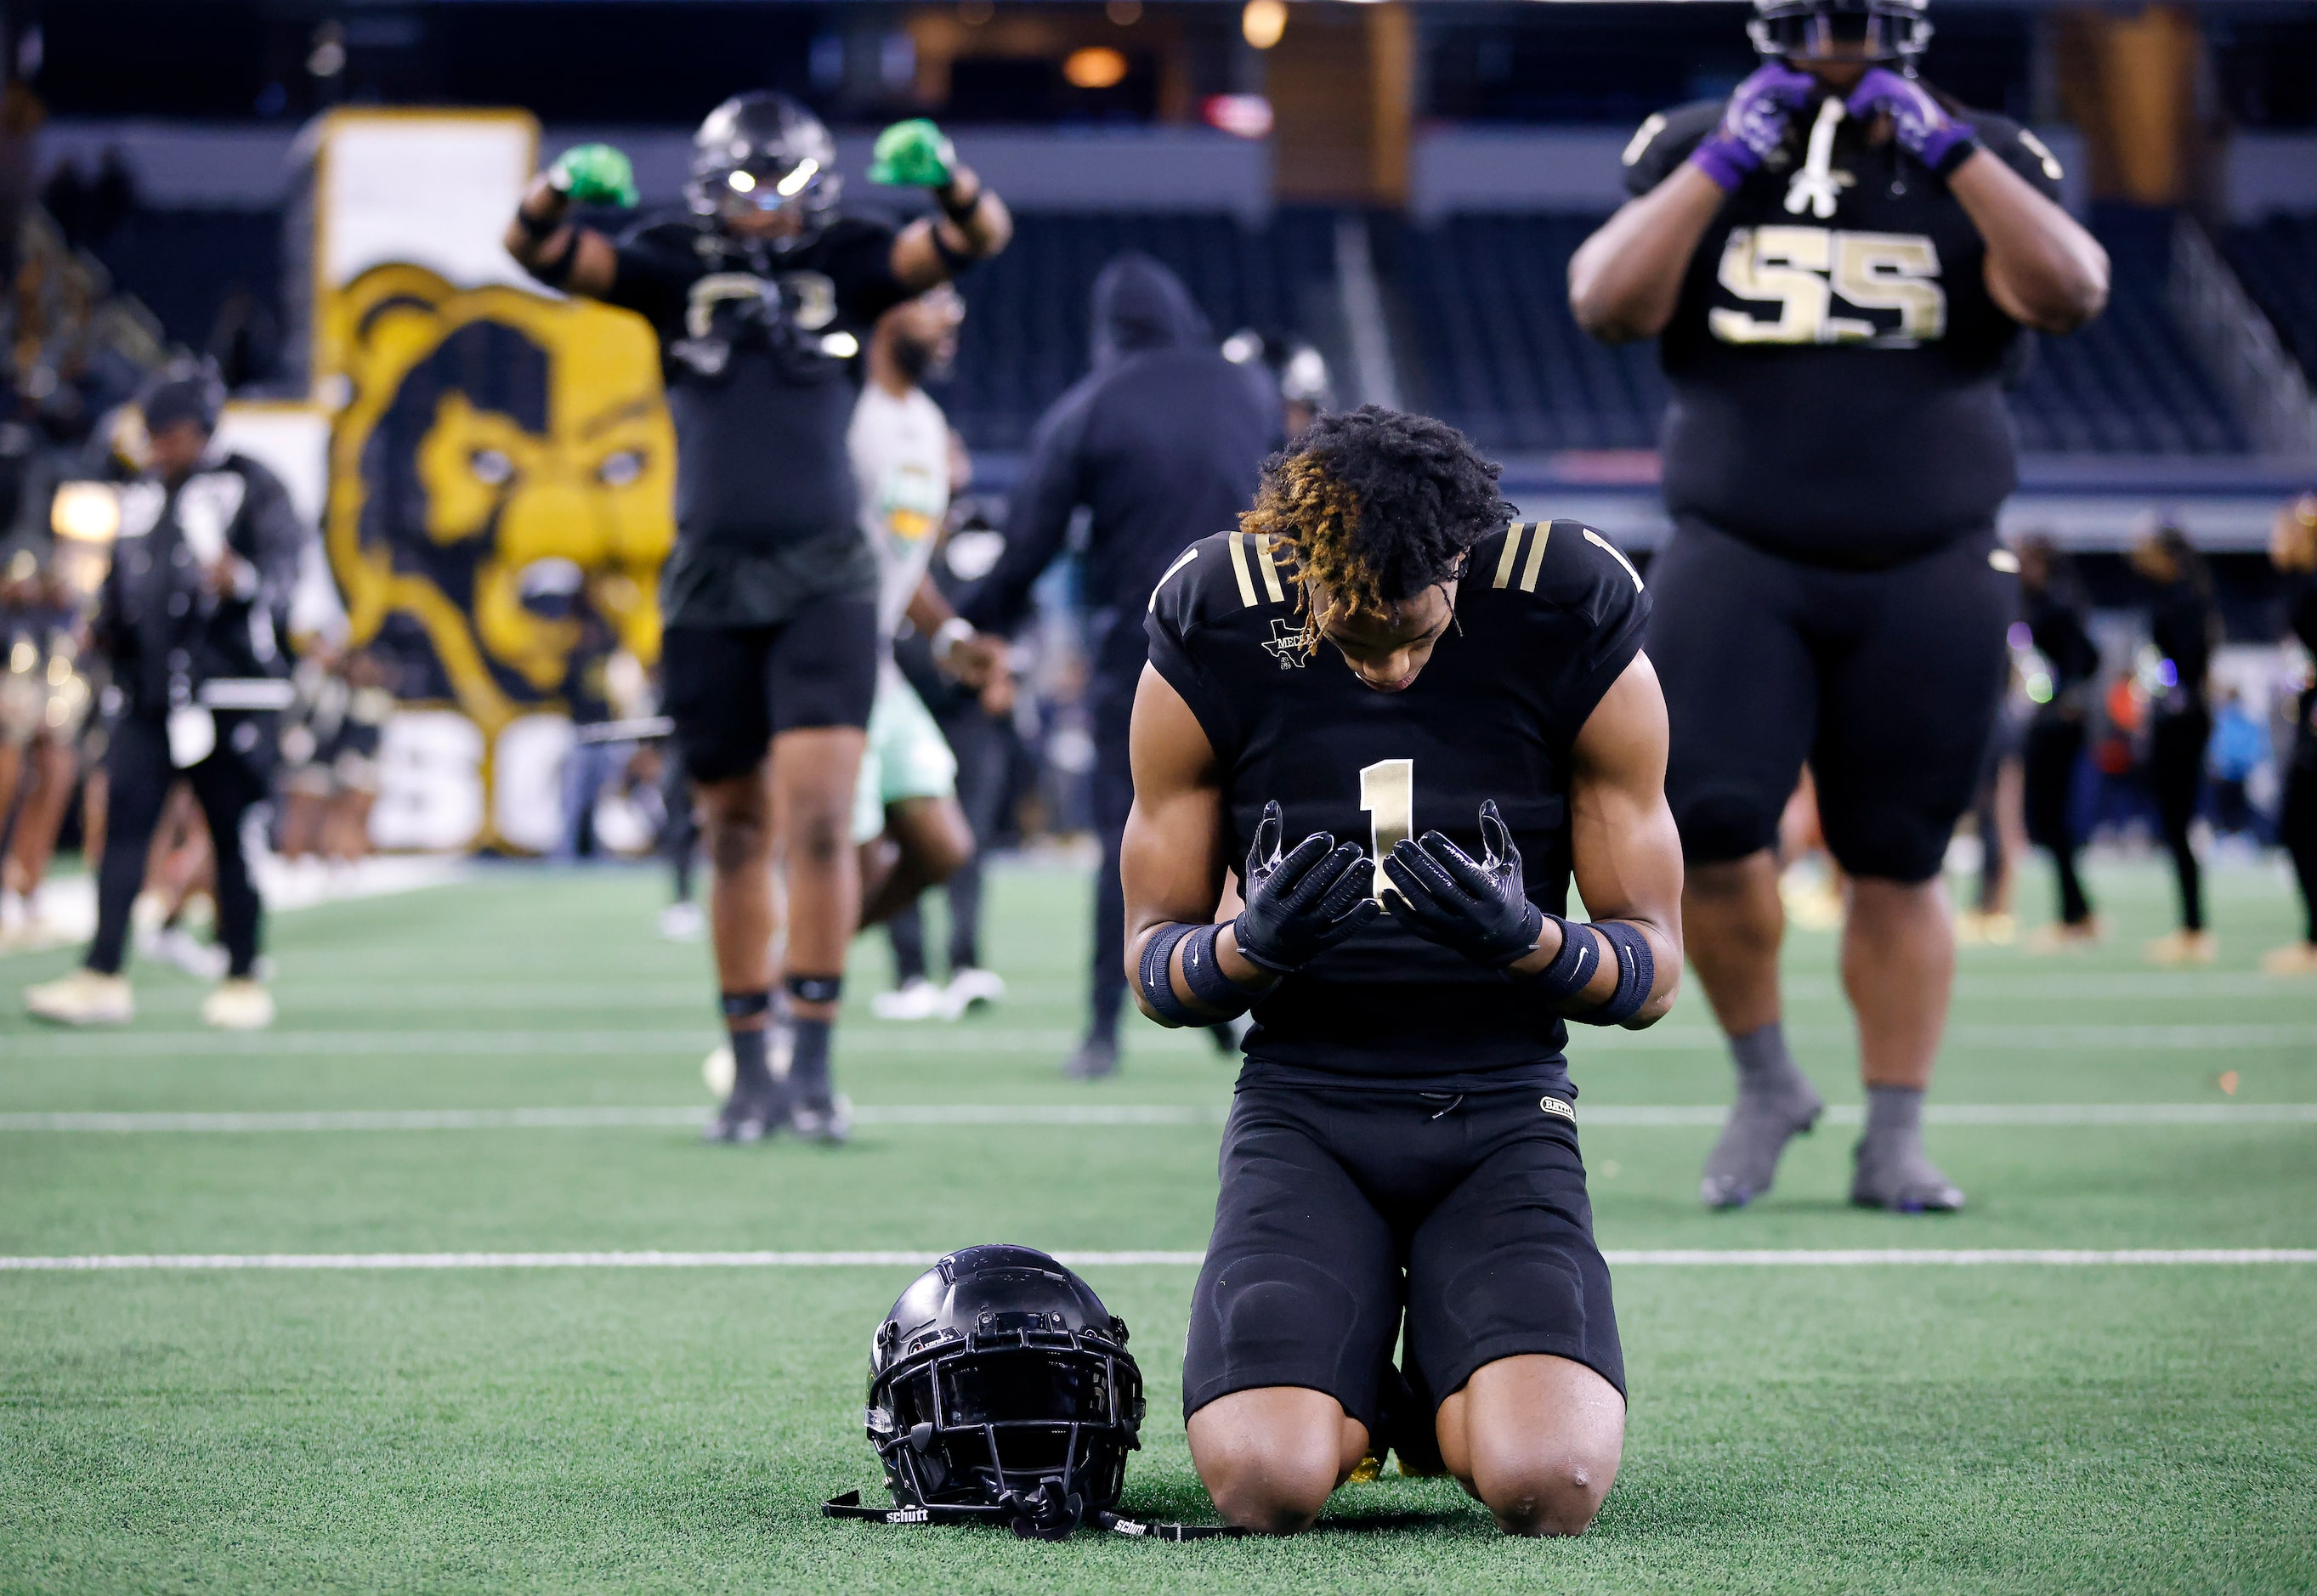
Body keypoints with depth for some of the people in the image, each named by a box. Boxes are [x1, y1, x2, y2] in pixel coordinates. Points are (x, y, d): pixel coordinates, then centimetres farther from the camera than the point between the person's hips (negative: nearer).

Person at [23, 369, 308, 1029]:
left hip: (230, 688, -5)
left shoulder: (249, 488, -1)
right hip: (148, 692, 5)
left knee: (233, 835, -2)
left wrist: (244, 580, -35)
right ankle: (103, 976, -7)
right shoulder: (139, 497, 19)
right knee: (124, 822, -5)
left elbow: (285, 557, -14)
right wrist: (107, 626, 7)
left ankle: (244, 980, 8)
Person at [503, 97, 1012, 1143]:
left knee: (819, 817, -13)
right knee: (736, 831, 8)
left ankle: (815, 1062, -8)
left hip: (824, 579, -1)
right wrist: (562, 190, -24)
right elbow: (536, 249, -2)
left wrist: (942, 174, -24)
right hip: (710, 585, 1)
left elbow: (980, 235, -3)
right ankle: (749, 1068, 17)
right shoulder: (672, 271, 6)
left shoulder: (850, 268, 6)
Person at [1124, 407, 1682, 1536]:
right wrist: (1256, 942, -21)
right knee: (1268, 1485, -24)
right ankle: (1355, 1393, 15)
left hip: (1504, 1106, 0)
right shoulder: (1210, 645, -7)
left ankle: (1450, 1401, 15)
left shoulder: (1574, 634, -8)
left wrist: (1522, 936, -23)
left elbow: (1652, 975, -1)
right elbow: (1155, 970, 3)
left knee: (1550, 1486, -24)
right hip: (1304, 1103, 0)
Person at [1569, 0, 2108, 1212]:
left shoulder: (1980, 163, 5)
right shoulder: (1696, 152, 6)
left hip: (1925, 577, 1)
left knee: (1896, 865, 4)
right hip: (1737, 560, 0)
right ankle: (1765, 1079, 9)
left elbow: (2070, 295, -12)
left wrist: (1945, 147, -14)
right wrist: (1728, 159, -12)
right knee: (1707, 825, -15)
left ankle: (1892, 1142, 14)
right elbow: (1606, 304, -8)